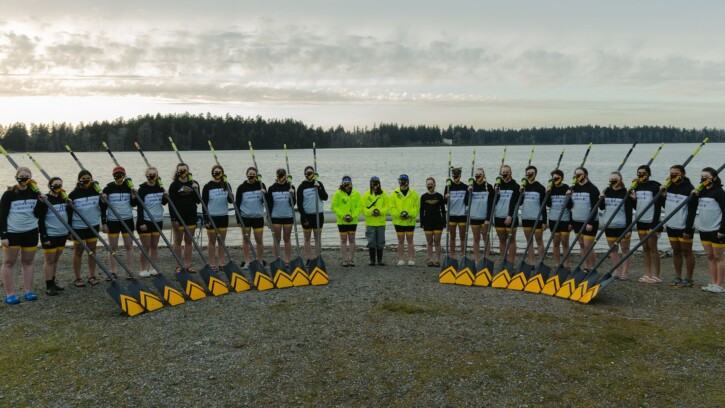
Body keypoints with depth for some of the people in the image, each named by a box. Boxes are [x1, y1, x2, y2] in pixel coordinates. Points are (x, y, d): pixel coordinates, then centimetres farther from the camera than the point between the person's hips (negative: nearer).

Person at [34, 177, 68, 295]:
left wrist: (69, 231, 17)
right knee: (49, 260, 0)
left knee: (55, 260, 14)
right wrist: (44, 236, -16)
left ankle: (53, 282, 24)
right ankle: (49, 286, 6)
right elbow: (40, 219, -13)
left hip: (62, 235, 6)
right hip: (49, 236, -6)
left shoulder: (63, 198, 9)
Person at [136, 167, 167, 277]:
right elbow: (140, 207, -11)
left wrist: (166, 197, -10)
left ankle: (152, 268, 19)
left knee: (154, 245, 10)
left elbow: (164, 203, 12)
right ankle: (143, 269, 8)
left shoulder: (160, 187, 4)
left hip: (158, 220, 5)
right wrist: (141, 222, -16)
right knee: (146, 246, -2)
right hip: (145, 221, -5)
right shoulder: (142, 189, -9)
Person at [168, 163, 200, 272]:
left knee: (189, 241, 9)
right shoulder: (174, 185, -4)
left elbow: (198, 201, 5)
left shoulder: (193, 183, 6)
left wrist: (196, 190, -11)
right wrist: (173, 219, -13)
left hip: (191, 216, 4)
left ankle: (188, 265, 16)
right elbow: (171, 203, -7)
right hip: (179, 217, -3)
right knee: (178, 241, 4)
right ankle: (178, 265, 11)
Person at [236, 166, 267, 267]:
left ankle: (261, 261, 15)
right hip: (245, 217, 0)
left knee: (259, 240, 5)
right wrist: (238, 219, -2)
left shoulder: (261, 186, 2)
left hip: (258, 217, 0)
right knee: (246, 240, 6)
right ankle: (246, 262, 13)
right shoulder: (242, 187, -1)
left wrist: (264, 194, -17)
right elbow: (238, 204, 2)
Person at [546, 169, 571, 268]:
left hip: (565, 220, -3)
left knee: (565, 242, 1)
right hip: (553, 219, 3)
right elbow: (548, 204, 1)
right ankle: (556, 265, 15)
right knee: (555, 243, 8)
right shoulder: (550, 189, 5)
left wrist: (571, 221, -8)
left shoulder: (567, 189, -5)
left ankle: (566, 265, 8)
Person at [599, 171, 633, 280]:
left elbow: (629, 212, -11)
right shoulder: (607, 191, 5)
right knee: (613, 249, 12)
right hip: (609, 225, 5)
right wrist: (601, 199, -11)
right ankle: (616, 271, 22)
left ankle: (624, 272, 9)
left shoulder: (625, 193, -9)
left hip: (622, 225, -5)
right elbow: (602, 207, 10)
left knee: (625, 249, 5)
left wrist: (629, 228, -15)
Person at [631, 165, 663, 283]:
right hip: (641, 221, 6)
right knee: (645, 248, 9)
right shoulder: (636, 187, 9)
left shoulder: (655, 186, -9)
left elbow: (658, 206, -13)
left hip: (651, 221, -6)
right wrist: (633, 199, -5)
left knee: (652, 247, -3)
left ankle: (656, 275, 3)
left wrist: (655, 224, -18)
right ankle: (647, 274, 15)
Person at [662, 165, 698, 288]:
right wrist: (663, 196, -4)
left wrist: (688, 229, -18)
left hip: (684, 227, -6)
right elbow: (665, 206, 15)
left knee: (687, 252, 3)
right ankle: (677, 277, 22)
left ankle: (688, 279, 10)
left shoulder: (689, 189, -13)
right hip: (671, 226, 7)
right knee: (676, 251, 13)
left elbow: (692, 211, -15)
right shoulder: (669, 187, 7)